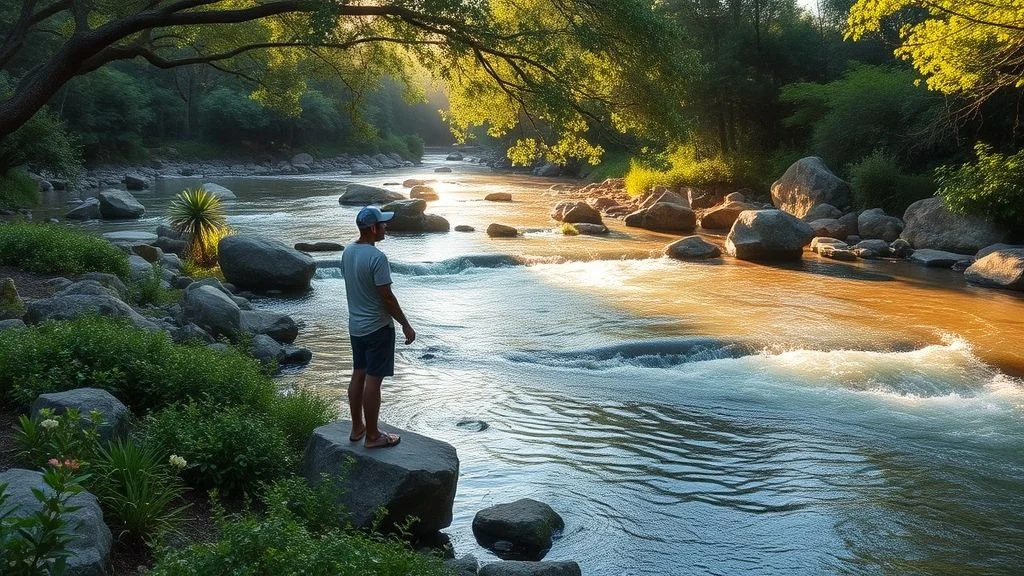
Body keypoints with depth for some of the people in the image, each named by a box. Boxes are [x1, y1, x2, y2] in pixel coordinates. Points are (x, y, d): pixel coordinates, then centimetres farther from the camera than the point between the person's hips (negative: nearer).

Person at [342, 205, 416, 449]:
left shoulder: (348, 252, 3)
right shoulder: (377, 258, -22)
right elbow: (387, 297, -20)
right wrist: (406, 326, -11)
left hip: (355, 325, 8)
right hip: (377, 327, -8)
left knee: (358, 374, 16)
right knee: (373, 380, 0)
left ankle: (357, 428, 27)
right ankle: (372, 436, 9)